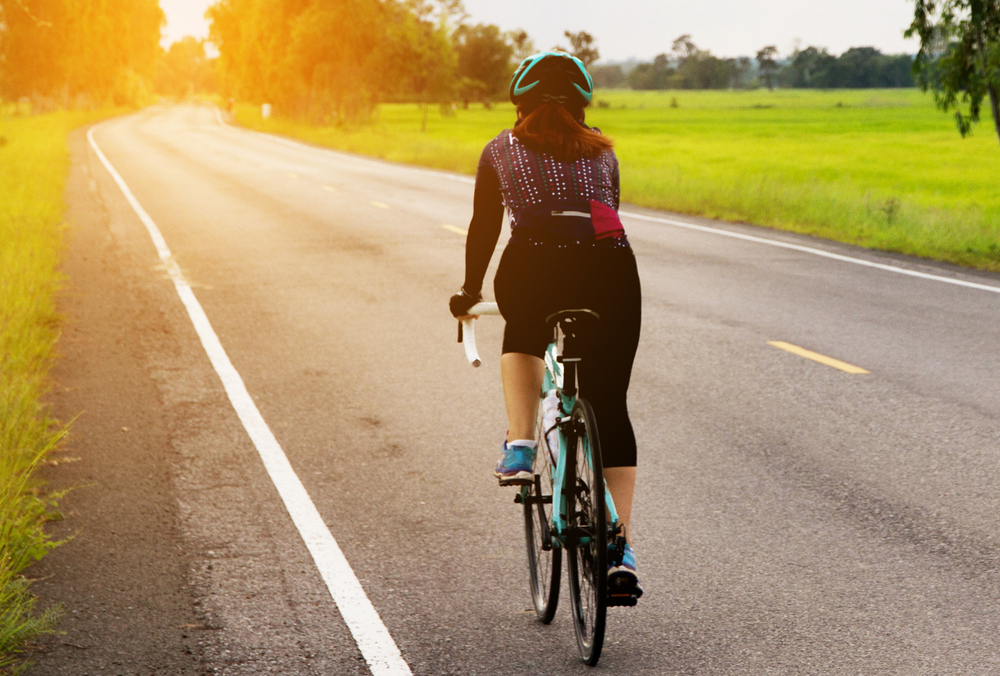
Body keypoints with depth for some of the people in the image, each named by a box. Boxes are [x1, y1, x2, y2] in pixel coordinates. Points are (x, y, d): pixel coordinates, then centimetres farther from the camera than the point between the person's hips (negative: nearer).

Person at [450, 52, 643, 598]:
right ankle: (621, 548, 5)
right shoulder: (601, 151, 27)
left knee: (522, 336, 36)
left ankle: (519, 447, 17)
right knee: (610, 406, 12)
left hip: (533, 267, -1)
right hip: (610, 269, 1)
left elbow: (484, 227, 28)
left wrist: (469, 292, 43)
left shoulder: (502, 149, 22)